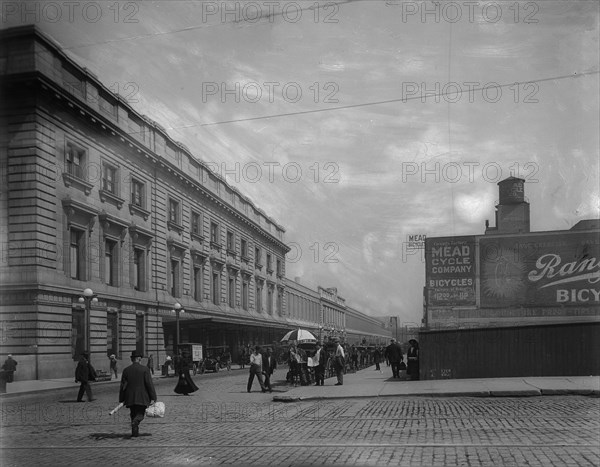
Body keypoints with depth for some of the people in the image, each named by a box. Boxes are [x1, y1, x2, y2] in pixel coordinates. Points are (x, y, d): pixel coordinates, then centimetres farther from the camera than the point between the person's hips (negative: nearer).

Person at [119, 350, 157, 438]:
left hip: (130, 397, 3)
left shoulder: (126, 370, 3)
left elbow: (123, 386, 5)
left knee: (133, 415, 15)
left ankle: (135, 433, 13)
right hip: (142, 397, -3)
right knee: (140, 414, 2)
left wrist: (122, 399, 11)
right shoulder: (144, 369, -6)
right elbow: (149, 384, -9)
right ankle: (135, 423, -28)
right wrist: (153, 398, -6)